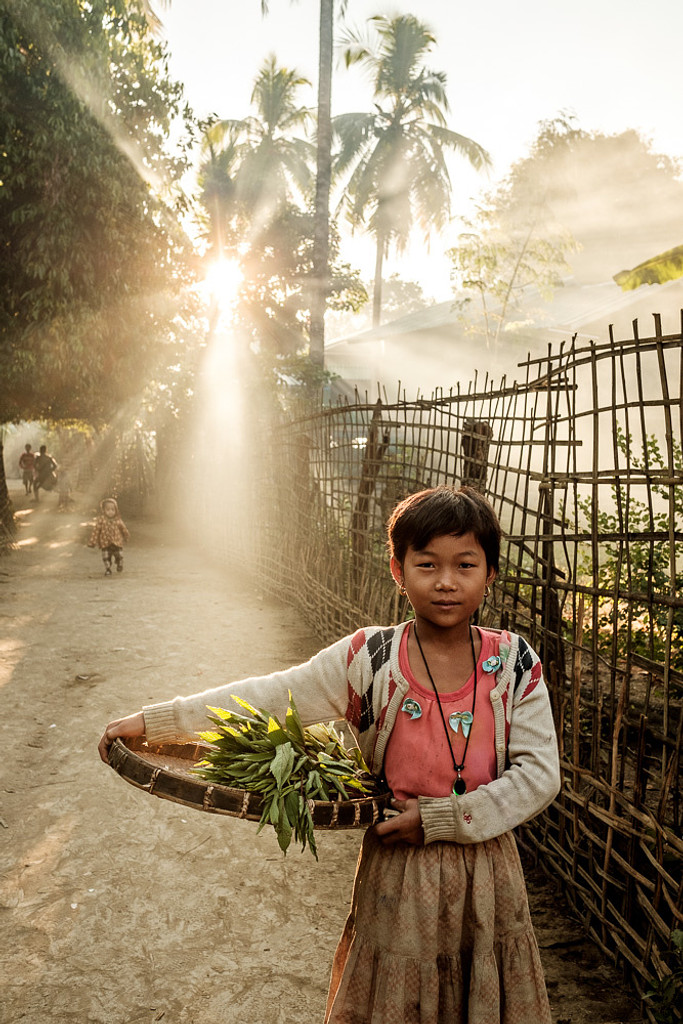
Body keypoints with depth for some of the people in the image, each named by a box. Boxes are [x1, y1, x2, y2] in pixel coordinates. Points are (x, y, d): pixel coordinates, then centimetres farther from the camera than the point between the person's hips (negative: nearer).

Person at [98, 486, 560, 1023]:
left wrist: (441, 817, -17)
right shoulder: (368, 659, -12)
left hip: (488, 872, 1)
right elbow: (268, 697, -10)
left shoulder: (515, 663, -9)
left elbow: (539, 774, -9)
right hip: (399, 873, -1)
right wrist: (152, 721, -12)